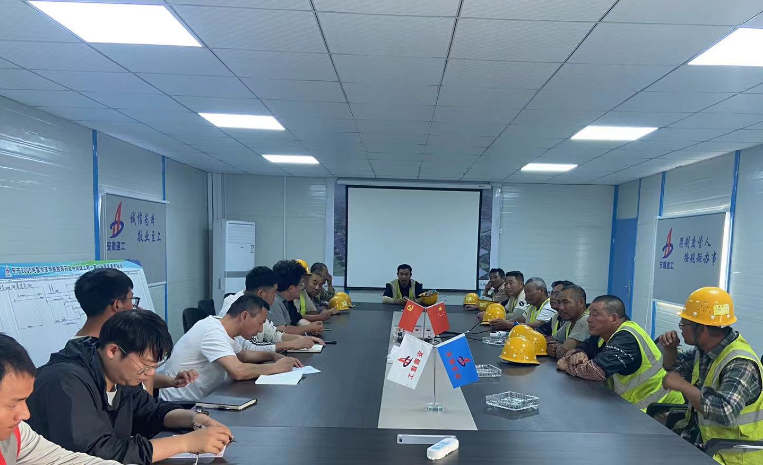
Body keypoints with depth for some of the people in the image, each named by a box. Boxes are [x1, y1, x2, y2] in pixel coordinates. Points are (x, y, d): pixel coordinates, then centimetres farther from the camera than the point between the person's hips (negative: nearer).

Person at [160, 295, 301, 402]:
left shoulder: (221, 327, 2)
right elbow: (238, 372, -37)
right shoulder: (214, 332, -25)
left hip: (200, 400, 9)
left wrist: (273, 356, 3)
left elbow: (242, 354, 19)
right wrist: (275, 367, -22)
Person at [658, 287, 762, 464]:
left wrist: (682, 385, -29)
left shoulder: (740, 364, -25)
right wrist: (670, 349, -2)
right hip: (701, 434, 7)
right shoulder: (706, 349, 1)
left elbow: (725, 412, -38)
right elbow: (674, 367, 18)